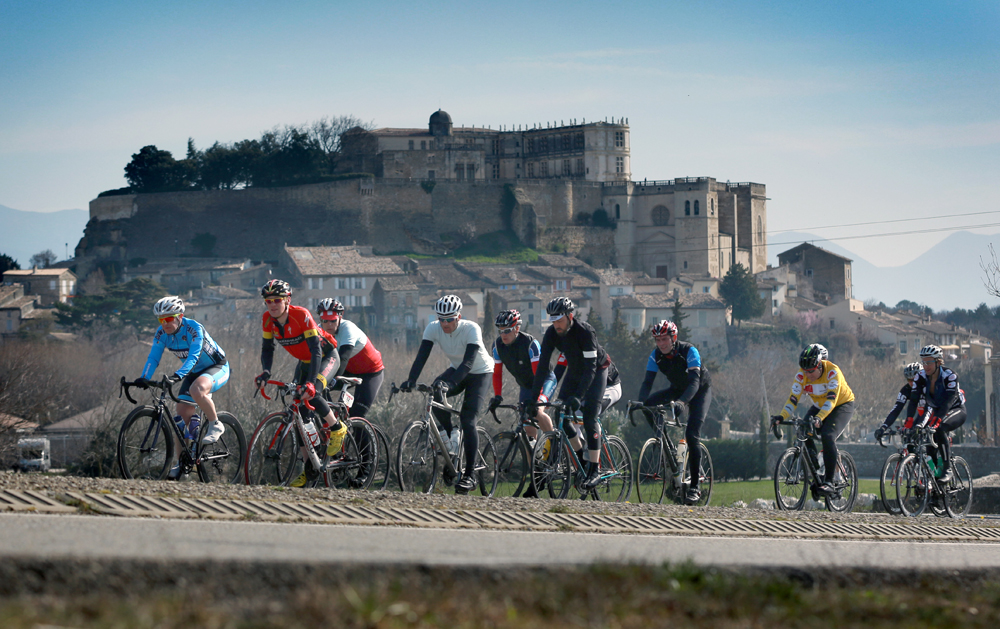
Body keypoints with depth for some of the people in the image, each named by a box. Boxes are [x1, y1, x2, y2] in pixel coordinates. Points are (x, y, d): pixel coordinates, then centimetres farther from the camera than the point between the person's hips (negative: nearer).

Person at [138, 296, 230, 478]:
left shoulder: (193, 329, -29)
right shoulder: (162, 333, -11)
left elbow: (193, 356, -39)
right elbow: (153, 357, -16)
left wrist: (178, 375, -55)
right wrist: (144, 378, -34)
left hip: (217, 368, -7)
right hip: (194, 372, 7)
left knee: (197, 389, -38)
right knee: (182, 416, -3)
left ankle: (215, 425, -17)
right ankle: (181, 461, 9)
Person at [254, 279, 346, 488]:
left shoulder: (301, 315, -32)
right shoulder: (268, 320, -14)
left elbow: (316, 350, -35)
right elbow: (267, 348, -7)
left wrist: (311, 383, -45)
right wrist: (266, 373, -27)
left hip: (327, 356, -6)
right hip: (304, 361, 6)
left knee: (310, 393, -32)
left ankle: (336, 428, -5)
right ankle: (310, 468, 7)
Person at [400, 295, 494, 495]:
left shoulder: (471, 329, -30)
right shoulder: (433, 328, -17)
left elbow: (468, 362, -40)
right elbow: (422, 356, -25)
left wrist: (449, 383, -55)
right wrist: (411, 380, -42)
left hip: (480, 373, -5)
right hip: (456, 370, 5)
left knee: (467, 420, -20)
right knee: (435, 394, -27)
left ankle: (469, 475, -15)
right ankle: (451, 435, -2)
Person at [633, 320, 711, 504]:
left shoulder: (689, 351, -30)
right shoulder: (656, 355, -16)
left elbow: (694, 381, -40)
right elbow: (648, 381, -20)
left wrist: (682, 402, -57)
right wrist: (640, 402, -40)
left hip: (700, 390, -5)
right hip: (678, 389, 5)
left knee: (692, 434, -21)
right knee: (649, 405, -21)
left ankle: (695, 487, -16)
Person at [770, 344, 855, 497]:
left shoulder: (832, 372, -31)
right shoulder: (802, 375, -18)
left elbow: (831, 399, -39)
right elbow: (793, 398, -21)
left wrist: (819, 418, -54)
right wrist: (781, 417, -37)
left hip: (842, 405, -6)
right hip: (819, 406, 6)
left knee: (828, 436, -29)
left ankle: (829, 482, -25)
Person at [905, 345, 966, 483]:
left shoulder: (950, 376, -26)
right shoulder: (920, 377, -13)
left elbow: (948, 401, -37)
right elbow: (913, 400, -19)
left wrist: (937, 420, -50)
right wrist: (908, 422, -34)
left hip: (956, 411, -5)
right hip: (935, 411, 5)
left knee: (939, 428, -34)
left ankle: (947, 469, -28)